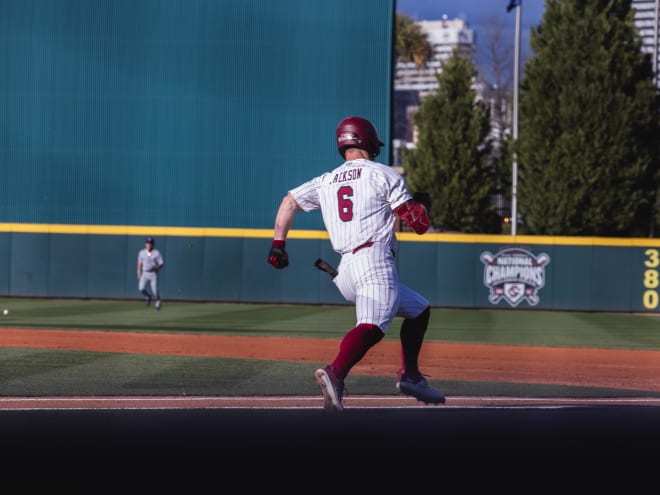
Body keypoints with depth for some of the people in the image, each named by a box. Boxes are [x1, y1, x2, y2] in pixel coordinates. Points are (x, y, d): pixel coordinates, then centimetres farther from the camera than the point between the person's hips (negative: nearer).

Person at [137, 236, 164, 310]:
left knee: (155, 290, -5)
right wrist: (139, 273, 7)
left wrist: (156, 268, -27)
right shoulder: (142, 252, 3)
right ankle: (148, 296, 19)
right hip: (145, 273, 3)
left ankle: (158, 301, 25)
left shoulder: (157, 253, -8)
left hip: (153, 274, -3)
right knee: (141, 288, -14)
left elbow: (161, 263, -8)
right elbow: (140, 263, 13)